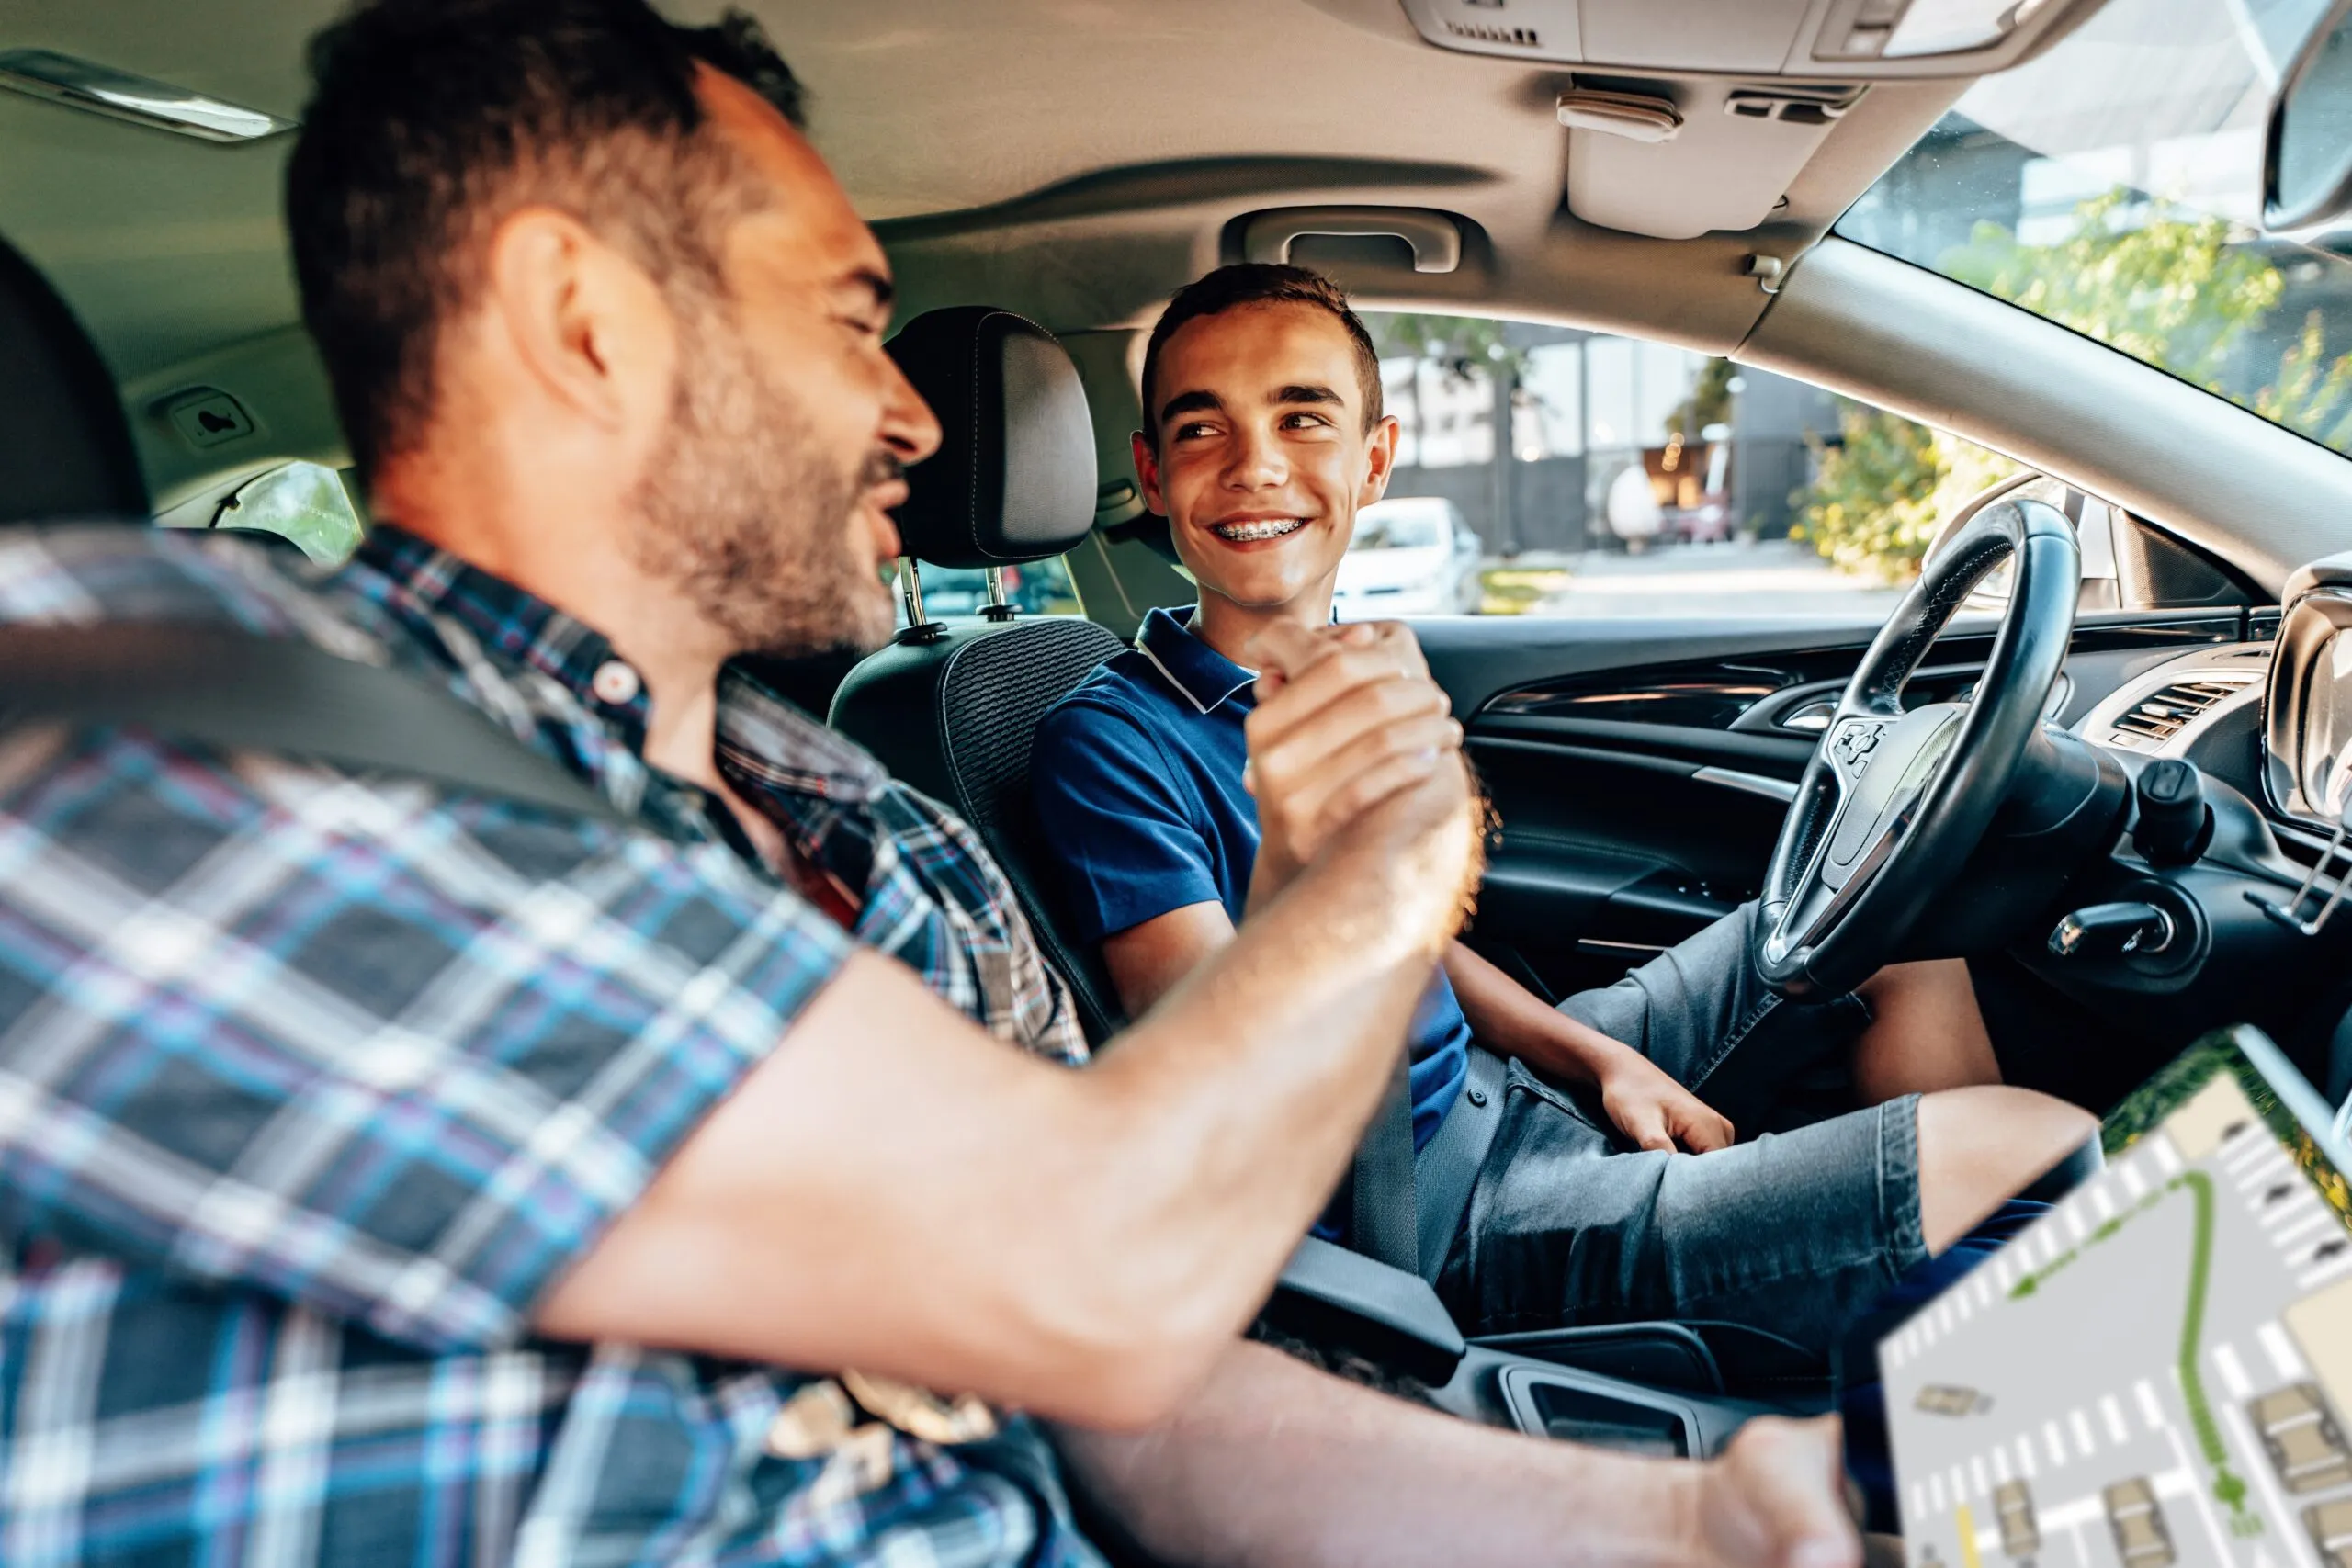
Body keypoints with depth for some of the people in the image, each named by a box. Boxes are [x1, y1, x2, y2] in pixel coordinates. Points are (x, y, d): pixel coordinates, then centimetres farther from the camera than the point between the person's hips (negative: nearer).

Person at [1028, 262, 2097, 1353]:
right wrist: (1295, 864, -47)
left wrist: (1599, 1057, 2)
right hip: (1443, 1224, -9)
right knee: (2041, 1143, -17)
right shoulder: (1108, 743, -19)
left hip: (1501, 1093, 9)